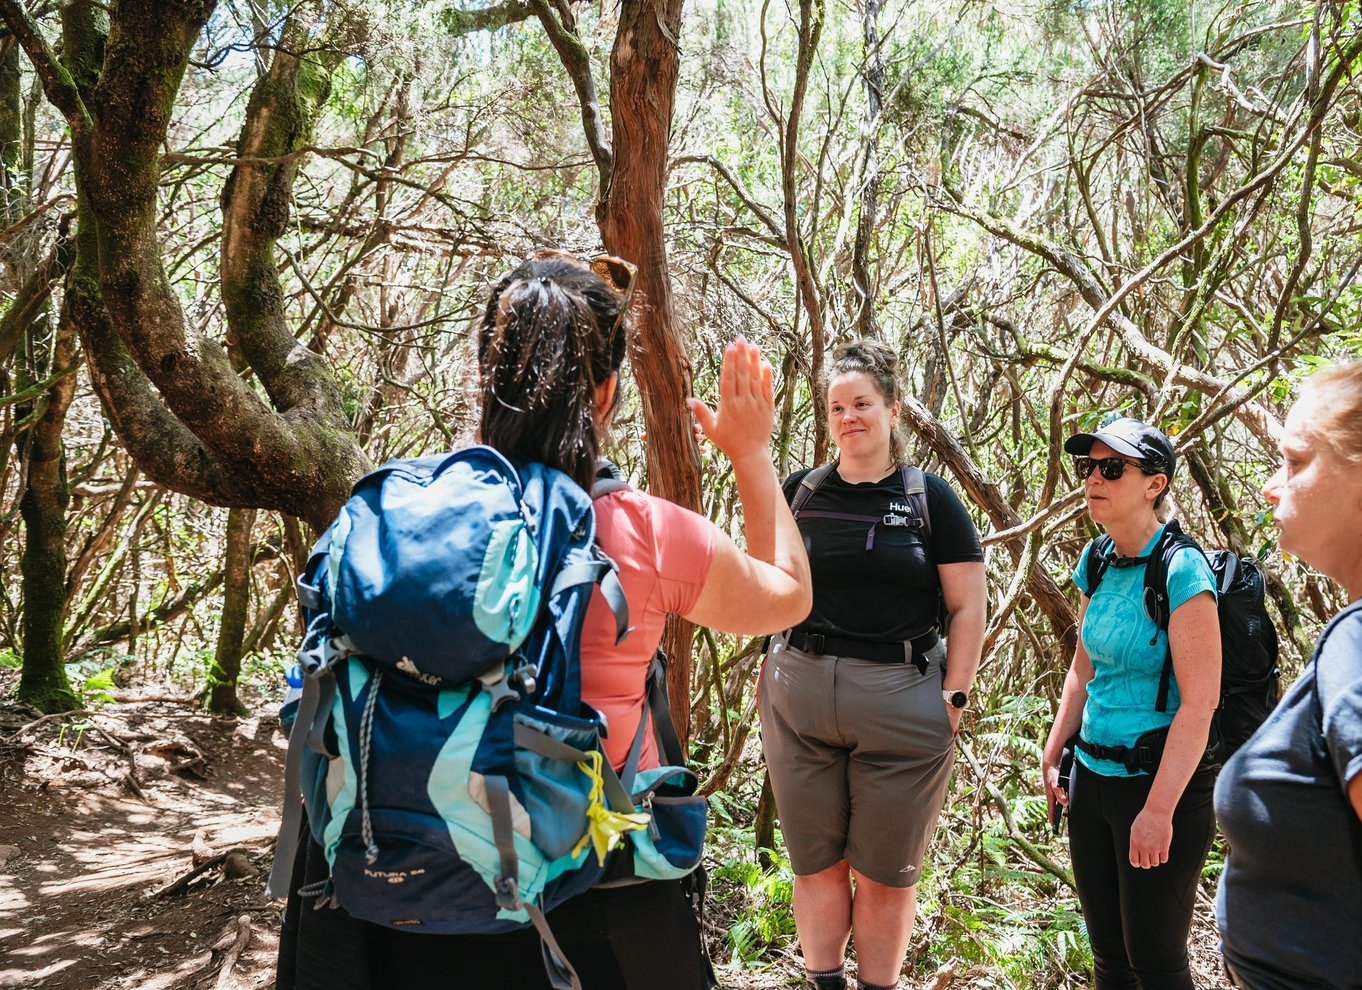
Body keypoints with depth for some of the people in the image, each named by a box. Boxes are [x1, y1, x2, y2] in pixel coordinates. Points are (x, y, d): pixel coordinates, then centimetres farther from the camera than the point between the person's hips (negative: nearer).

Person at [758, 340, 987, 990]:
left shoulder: (930, 498, 0)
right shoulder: (799, 492, 6)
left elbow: (968, 607, 0)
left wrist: (954, 696, -6)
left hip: (901, 698, -2)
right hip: (798, 693, 2)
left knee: (885, 870, 11)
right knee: (816, 863, 13)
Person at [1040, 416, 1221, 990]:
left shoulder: (1181, 570, -17)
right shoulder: (1096, 564, 5)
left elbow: (1200, 702, -20)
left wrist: (1158, 810, -21)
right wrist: (1052, 756, 10)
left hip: (1161, 784, -7)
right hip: (1092, 776, 7)